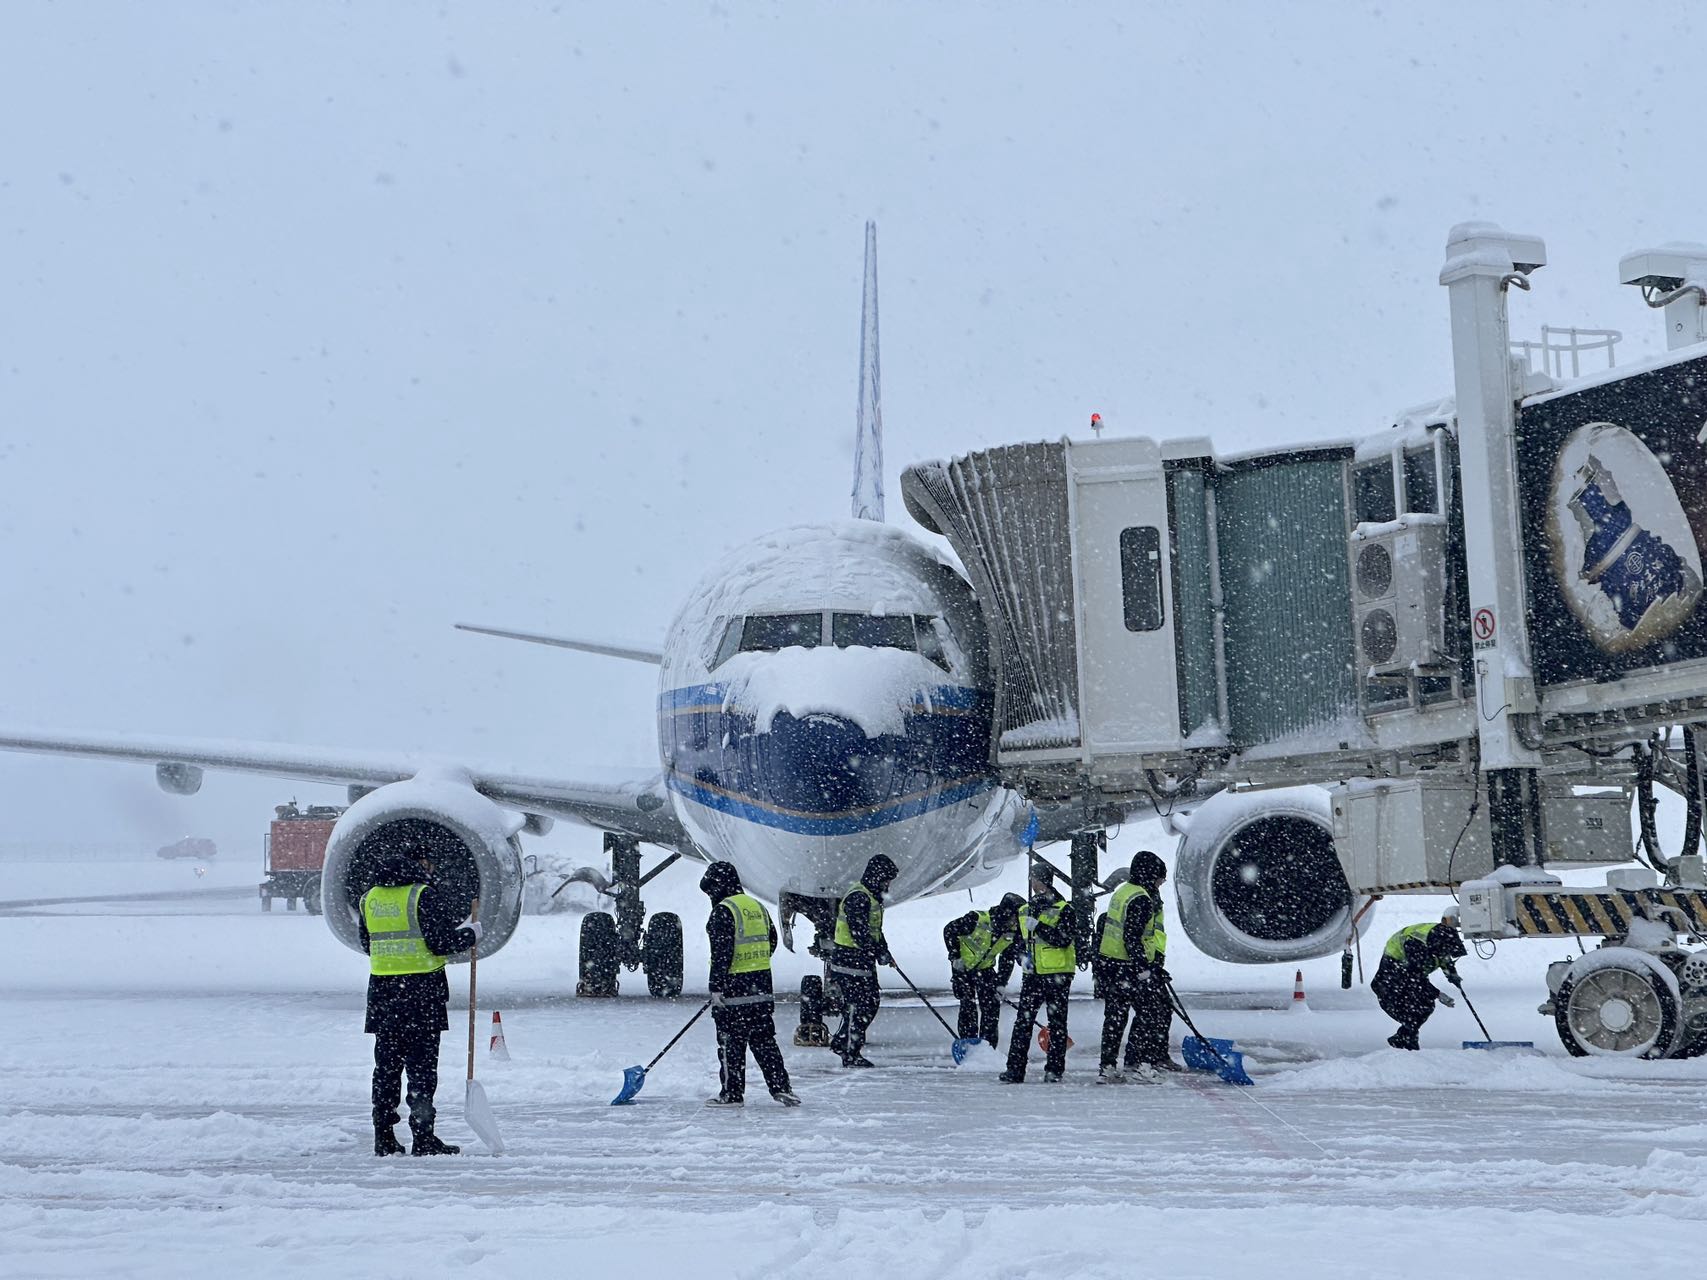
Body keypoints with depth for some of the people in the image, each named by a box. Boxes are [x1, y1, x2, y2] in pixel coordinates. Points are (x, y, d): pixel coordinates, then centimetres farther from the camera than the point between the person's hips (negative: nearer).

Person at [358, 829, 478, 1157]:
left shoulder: (370, 898, 9)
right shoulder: (424, 894, -12)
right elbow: (442, 943, -15)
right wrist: (471, 934, 1)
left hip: (382, 990, 6)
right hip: (421, 991, -6)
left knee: (387, 1066, 11)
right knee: (422, 1065, -1)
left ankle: (384, 1138, 13)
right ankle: (423, 1139, -2)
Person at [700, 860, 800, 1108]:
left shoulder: (723, 911, -11)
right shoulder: (757, 906, 13)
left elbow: (721, 951, -18)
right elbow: (771, 941, 19)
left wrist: (716, 987, -17)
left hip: (735, 985, -7)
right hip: (762, 985, 7)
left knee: (730, 1041, 1)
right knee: (764, 1038, 11)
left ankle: (732, 1093, 4)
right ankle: (780, 1087, 8)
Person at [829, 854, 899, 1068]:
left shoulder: (872, 897, 16)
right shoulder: (858, 898, -19)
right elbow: (859, 932, -26)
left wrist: (884, 951, 14)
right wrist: (880, 953, -23)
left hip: (863, 960, 11)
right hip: (850, 960, -11)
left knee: (871, 1002, 14)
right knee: (859, 1005, -7)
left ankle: (841, 1041, 24)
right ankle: (851, 1054, 0)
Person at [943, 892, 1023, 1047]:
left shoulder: (1012, 933, -11)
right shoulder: (977, 919, -28)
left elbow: (1007, 960, 0)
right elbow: (949, 930, -17)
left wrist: (1001, 983, -8)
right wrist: (955, 957, -17)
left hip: (985, 968, 5)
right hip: (963, 965, -5)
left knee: (992, 1004, -3)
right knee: (968, 1005, -11)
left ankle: (988, 1044, 6)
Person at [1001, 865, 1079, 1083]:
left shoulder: (1064, 910, -3)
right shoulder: (1024, 911, 15)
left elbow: (1064, 939, -17)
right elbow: (1018, 941, 22)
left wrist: (1038, 926, -21)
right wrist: (1022, 956, 2)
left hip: (1058, 974, -5)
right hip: (1032, 973, 5)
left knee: (1057, 1022, 2)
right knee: (1023, 1021, -2)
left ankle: (1054, 1069, 8)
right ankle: (1015, 1069, -2)